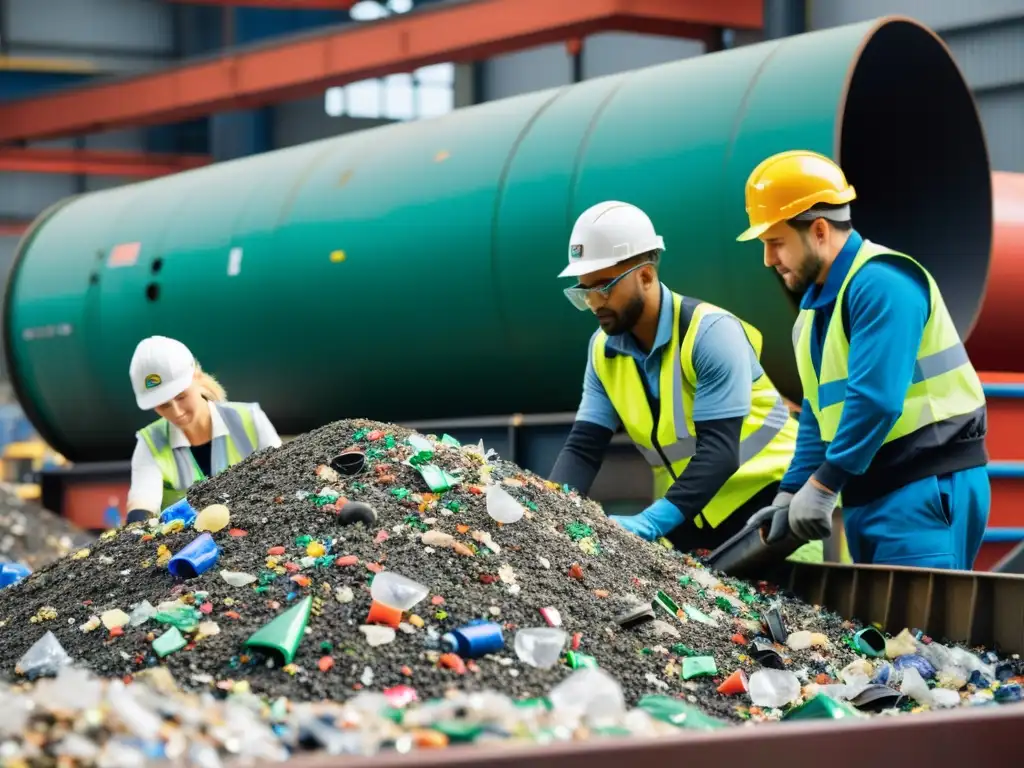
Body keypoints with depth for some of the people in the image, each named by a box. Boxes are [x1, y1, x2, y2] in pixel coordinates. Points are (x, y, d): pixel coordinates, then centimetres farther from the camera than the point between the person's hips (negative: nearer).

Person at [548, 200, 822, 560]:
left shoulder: (711, 332, -21)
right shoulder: (604, 349, -1)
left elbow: (719, 450, -28)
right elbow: (583, 446, -4)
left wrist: (651, 521, -39)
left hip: (769, 494, -6)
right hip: (688, 513, 6)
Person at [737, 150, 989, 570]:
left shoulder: (881, 283, -17)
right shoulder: (818, 300, 15)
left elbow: (875, 399, -25)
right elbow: (820, 411, 20)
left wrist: (822, 484, -20)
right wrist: (791, 493, 11)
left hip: (927, 486, -10)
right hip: (868, 491, 10)